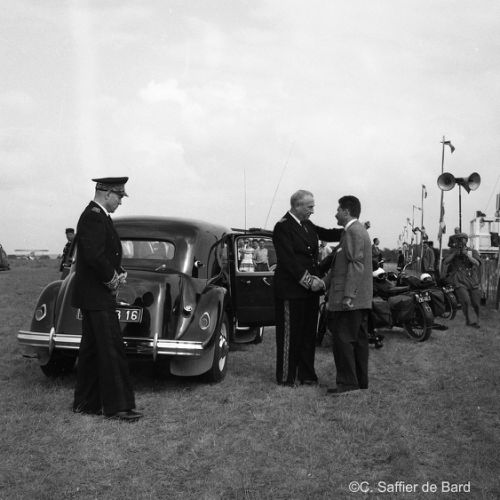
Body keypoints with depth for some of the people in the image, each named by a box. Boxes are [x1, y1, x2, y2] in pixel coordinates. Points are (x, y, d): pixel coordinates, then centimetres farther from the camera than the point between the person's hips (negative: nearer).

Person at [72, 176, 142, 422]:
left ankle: (85, 403, 22)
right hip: (97, 296, -10)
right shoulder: (93, 217, -17)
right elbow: (94, 255, -28)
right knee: (112, 351, -7)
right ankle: (117, 406, -2)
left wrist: (119, 272, 3)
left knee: (91, 350, 14)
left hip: (95, 296, 10)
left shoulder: (98, 216, 16)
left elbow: (109, 254, 21)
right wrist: (112, 279, -14)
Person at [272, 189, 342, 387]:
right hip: (291, 291, -8)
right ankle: (286, 377, 11)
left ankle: (306, 374, 23)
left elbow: (328, 234, 13)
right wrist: (308, 280, -20)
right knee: (290, 335, 0)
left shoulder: (308, 225, 12)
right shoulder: (283, 227, -13)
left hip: (309, 289, 8)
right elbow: (288, 260, -19)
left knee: (308, 333, 13)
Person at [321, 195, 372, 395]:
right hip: (360, 299, 10)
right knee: (358, 340, 12)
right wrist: (325, 283, 21)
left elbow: (356, 265, -21)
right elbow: (339, 264, 23)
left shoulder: (353, 231, -13)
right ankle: (361, 382, 18)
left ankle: (347, 383, -5)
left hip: (351, 299, -10)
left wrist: (348, 295, -23)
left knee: (343, 339, -7)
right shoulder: (358, 231, 20)